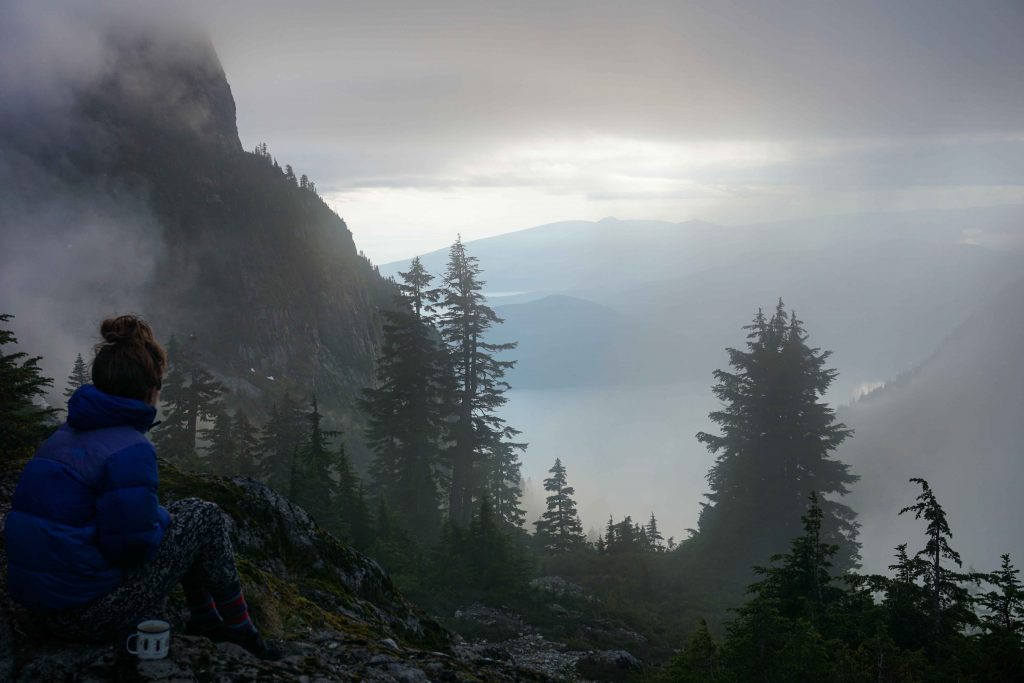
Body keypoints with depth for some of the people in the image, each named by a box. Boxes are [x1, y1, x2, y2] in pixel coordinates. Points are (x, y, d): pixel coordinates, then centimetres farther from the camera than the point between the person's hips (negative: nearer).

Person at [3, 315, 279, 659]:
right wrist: (160, 518, 1)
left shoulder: (65, 435, 9)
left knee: (184, 509, 21)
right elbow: (134, 543, -20)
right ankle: (240, 630, 17)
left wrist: (156, 514, 14)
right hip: (93, 613, -9)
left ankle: (205, 618, 32)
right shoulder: (129, 449, -19)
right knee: (204, 516, 6)